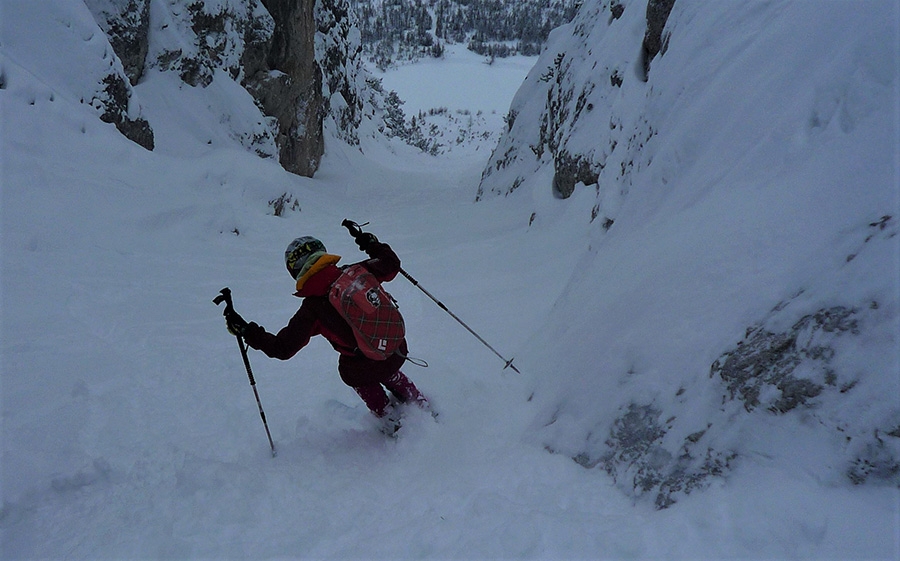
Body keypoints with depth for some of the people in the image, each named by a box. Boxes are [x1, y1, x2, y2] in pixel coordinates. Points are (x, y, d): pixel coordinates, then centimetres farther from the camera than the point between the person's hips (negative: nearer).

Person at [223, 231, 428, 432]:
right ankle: (422, 407, 54)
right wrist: (373, 245, 21)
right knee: (389, 373, 40)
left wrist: (246, 331, -6)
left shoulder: (312, 308, -16)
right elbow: (391, 266, 6)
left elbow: (282, 349, -13)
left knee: (350, 373, 34)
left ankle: (391, 419, 38)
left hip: (368, 366, -4)